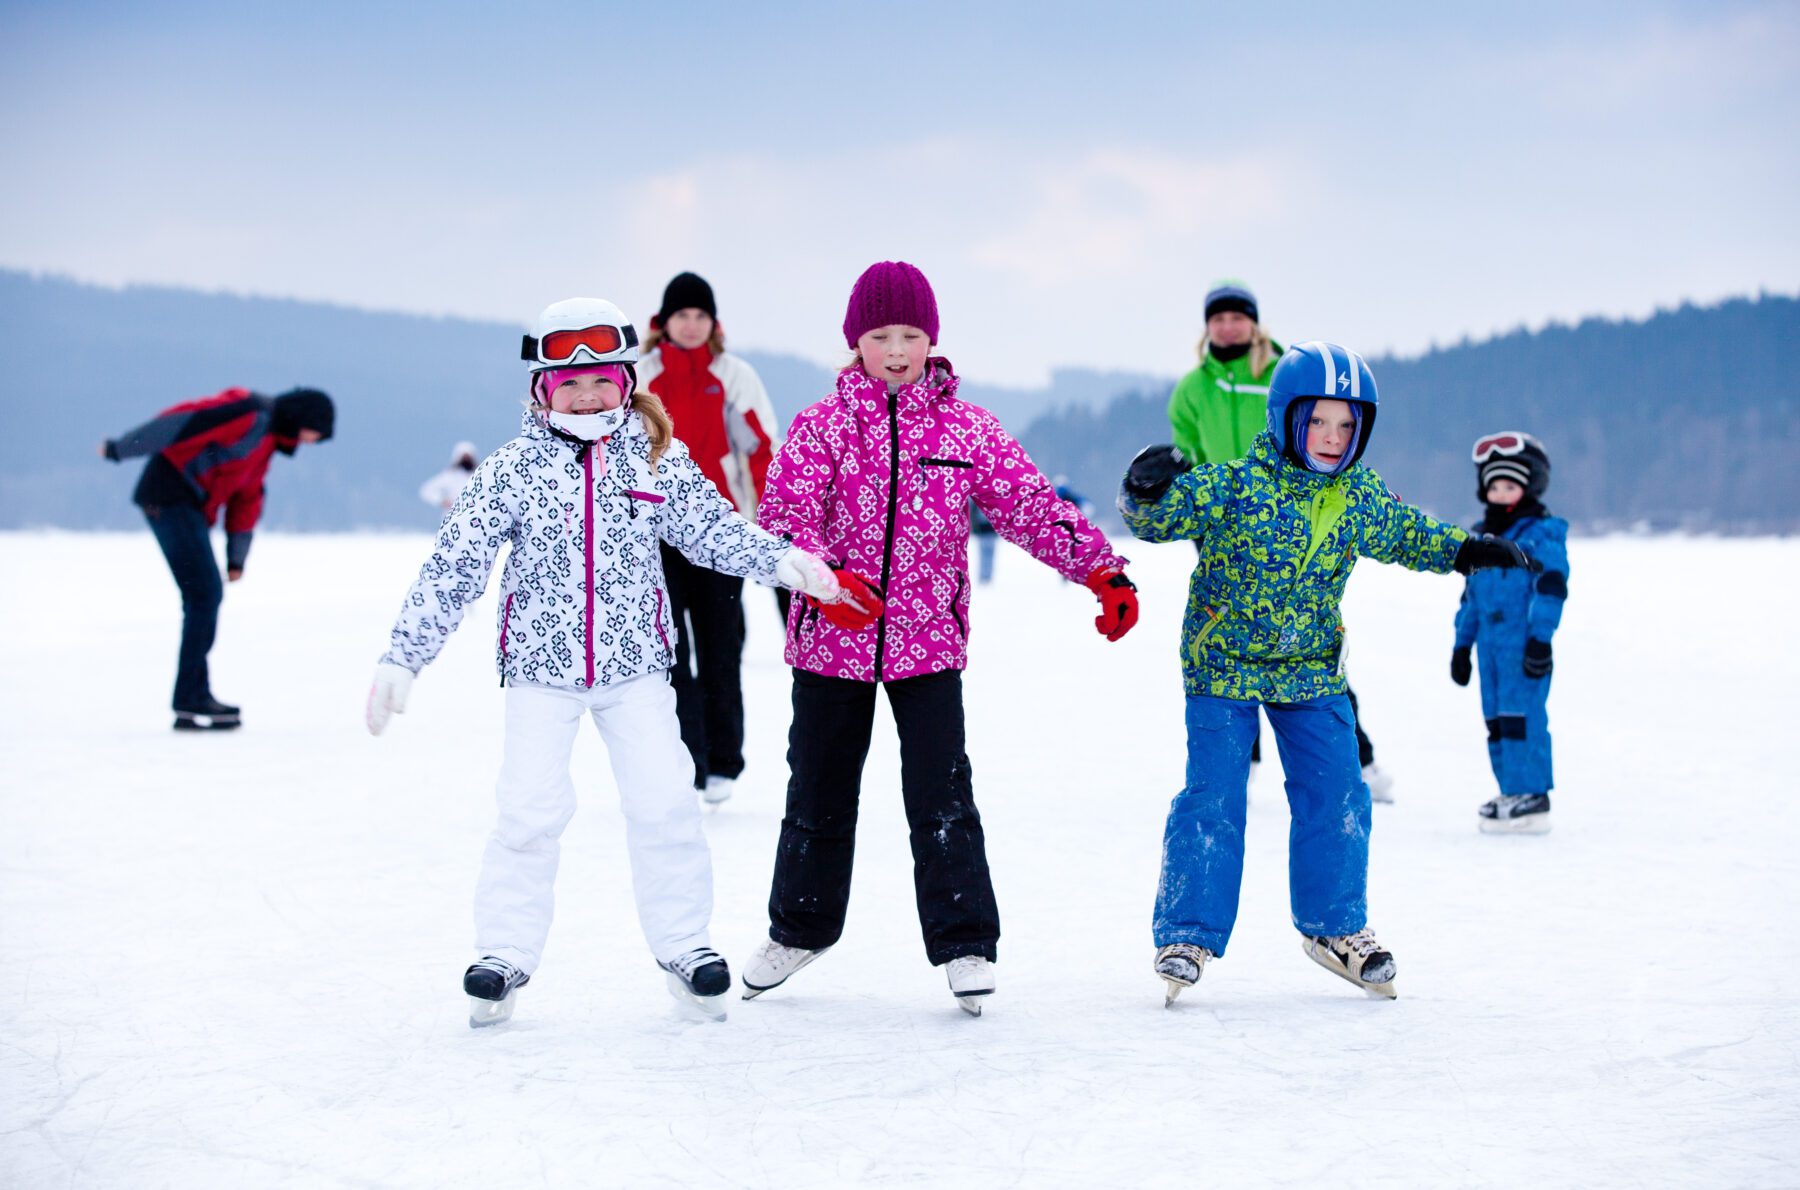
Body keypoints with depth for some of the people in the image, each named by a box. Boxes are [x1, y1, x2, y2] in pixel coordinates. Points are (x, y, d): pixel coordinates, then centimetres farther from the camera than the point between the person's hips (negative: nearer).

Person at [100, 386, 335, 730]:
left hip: (189, 506, 10)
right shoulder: (253, 416, -14)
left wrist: (237, 556, 23)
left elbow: (247, 496, 24)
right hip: (170, 494, -10)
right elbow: (185, 420, -22)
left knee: (205, 598, 11)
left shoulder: (267, 436, 19)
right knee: (204, 594, -11)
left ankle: (196, 697, 16)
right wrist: (121, 449, -22)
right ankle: (190, 704, -9)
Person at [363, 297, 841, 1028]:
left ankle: (682, 944, 14)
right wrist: (402, 658, -6)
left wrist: (780, 561, -9)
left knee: (663, 802, -1)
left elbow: (713, 530, 8)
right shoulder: (511, 469, -5)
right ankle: (506, 953, 7)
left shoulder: (656, 462, 1)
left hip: (635, 665, 2)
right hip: (540, 666, -2)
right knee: (531, 809, -7)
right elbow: (453, 566, -4)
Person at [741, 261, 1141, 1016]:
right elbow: (783, 516, -12)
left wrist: (1102, 570, -9)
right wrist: (825, 577, -31)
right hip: (830, 641, 1)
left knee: (941, 796, -7)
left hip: (928, 641, -1)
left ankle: (964, 946, 3)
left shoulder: (966, 430, 1)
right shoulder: (821, 426, -2)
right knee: (819, 791, 14)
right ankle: (799, 928, 33)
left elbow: (1031, 505, 0)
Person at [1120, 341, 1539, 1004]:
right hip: (1224, 666, -5)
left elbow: (1405, 533, 20)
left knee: (1337, 795, 5)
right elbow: (1159, 517, -21)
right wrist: (1147, 490, -42)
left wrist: (1464, 551, 15)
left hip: (1312, 673, 5)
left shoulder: (1358, 499, 1)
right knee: (1213, 799, -7)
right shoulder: (1233, 486, -16)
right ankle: (1187, 933, 4)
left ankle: (1334, 926, 22)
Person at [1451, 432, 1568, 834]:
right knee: (1496, 718, 10)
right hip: (1490, 641, 8)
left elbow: (1551, 589, -12)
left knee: (1521, 716, -11)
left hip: (1523, 642, -8)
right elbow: (1470, 593, 22)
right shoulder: (1480, 538, 17)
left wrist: (1540, 637, -19)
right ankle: (1511, 791, 17)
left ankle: (1531, 795, -8)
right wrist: (1462, 643, 21)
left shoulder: (1542, 534, -6)